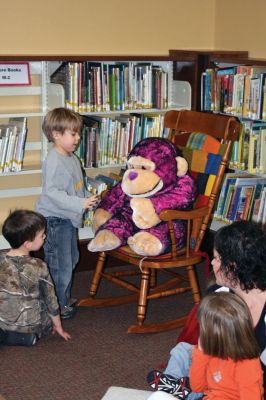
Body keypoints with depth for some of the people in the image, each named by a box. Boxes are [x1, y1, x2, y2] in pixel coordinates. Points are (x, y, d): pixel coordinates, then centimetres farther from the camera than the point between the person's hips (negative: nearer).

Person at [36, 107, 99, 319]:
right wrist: (80, 204, -33)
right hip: (55, 220, -10)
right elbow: (52, 192, -30)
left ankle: (66, 297, 37)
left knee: (72, 259, 21)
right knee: (60, 265, -2)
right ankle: (59, 306, 11)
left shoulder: (72, 158, 8)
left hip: (69, 218, 10)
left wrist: (90, 199, 14)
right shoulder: (54, 161, -22)